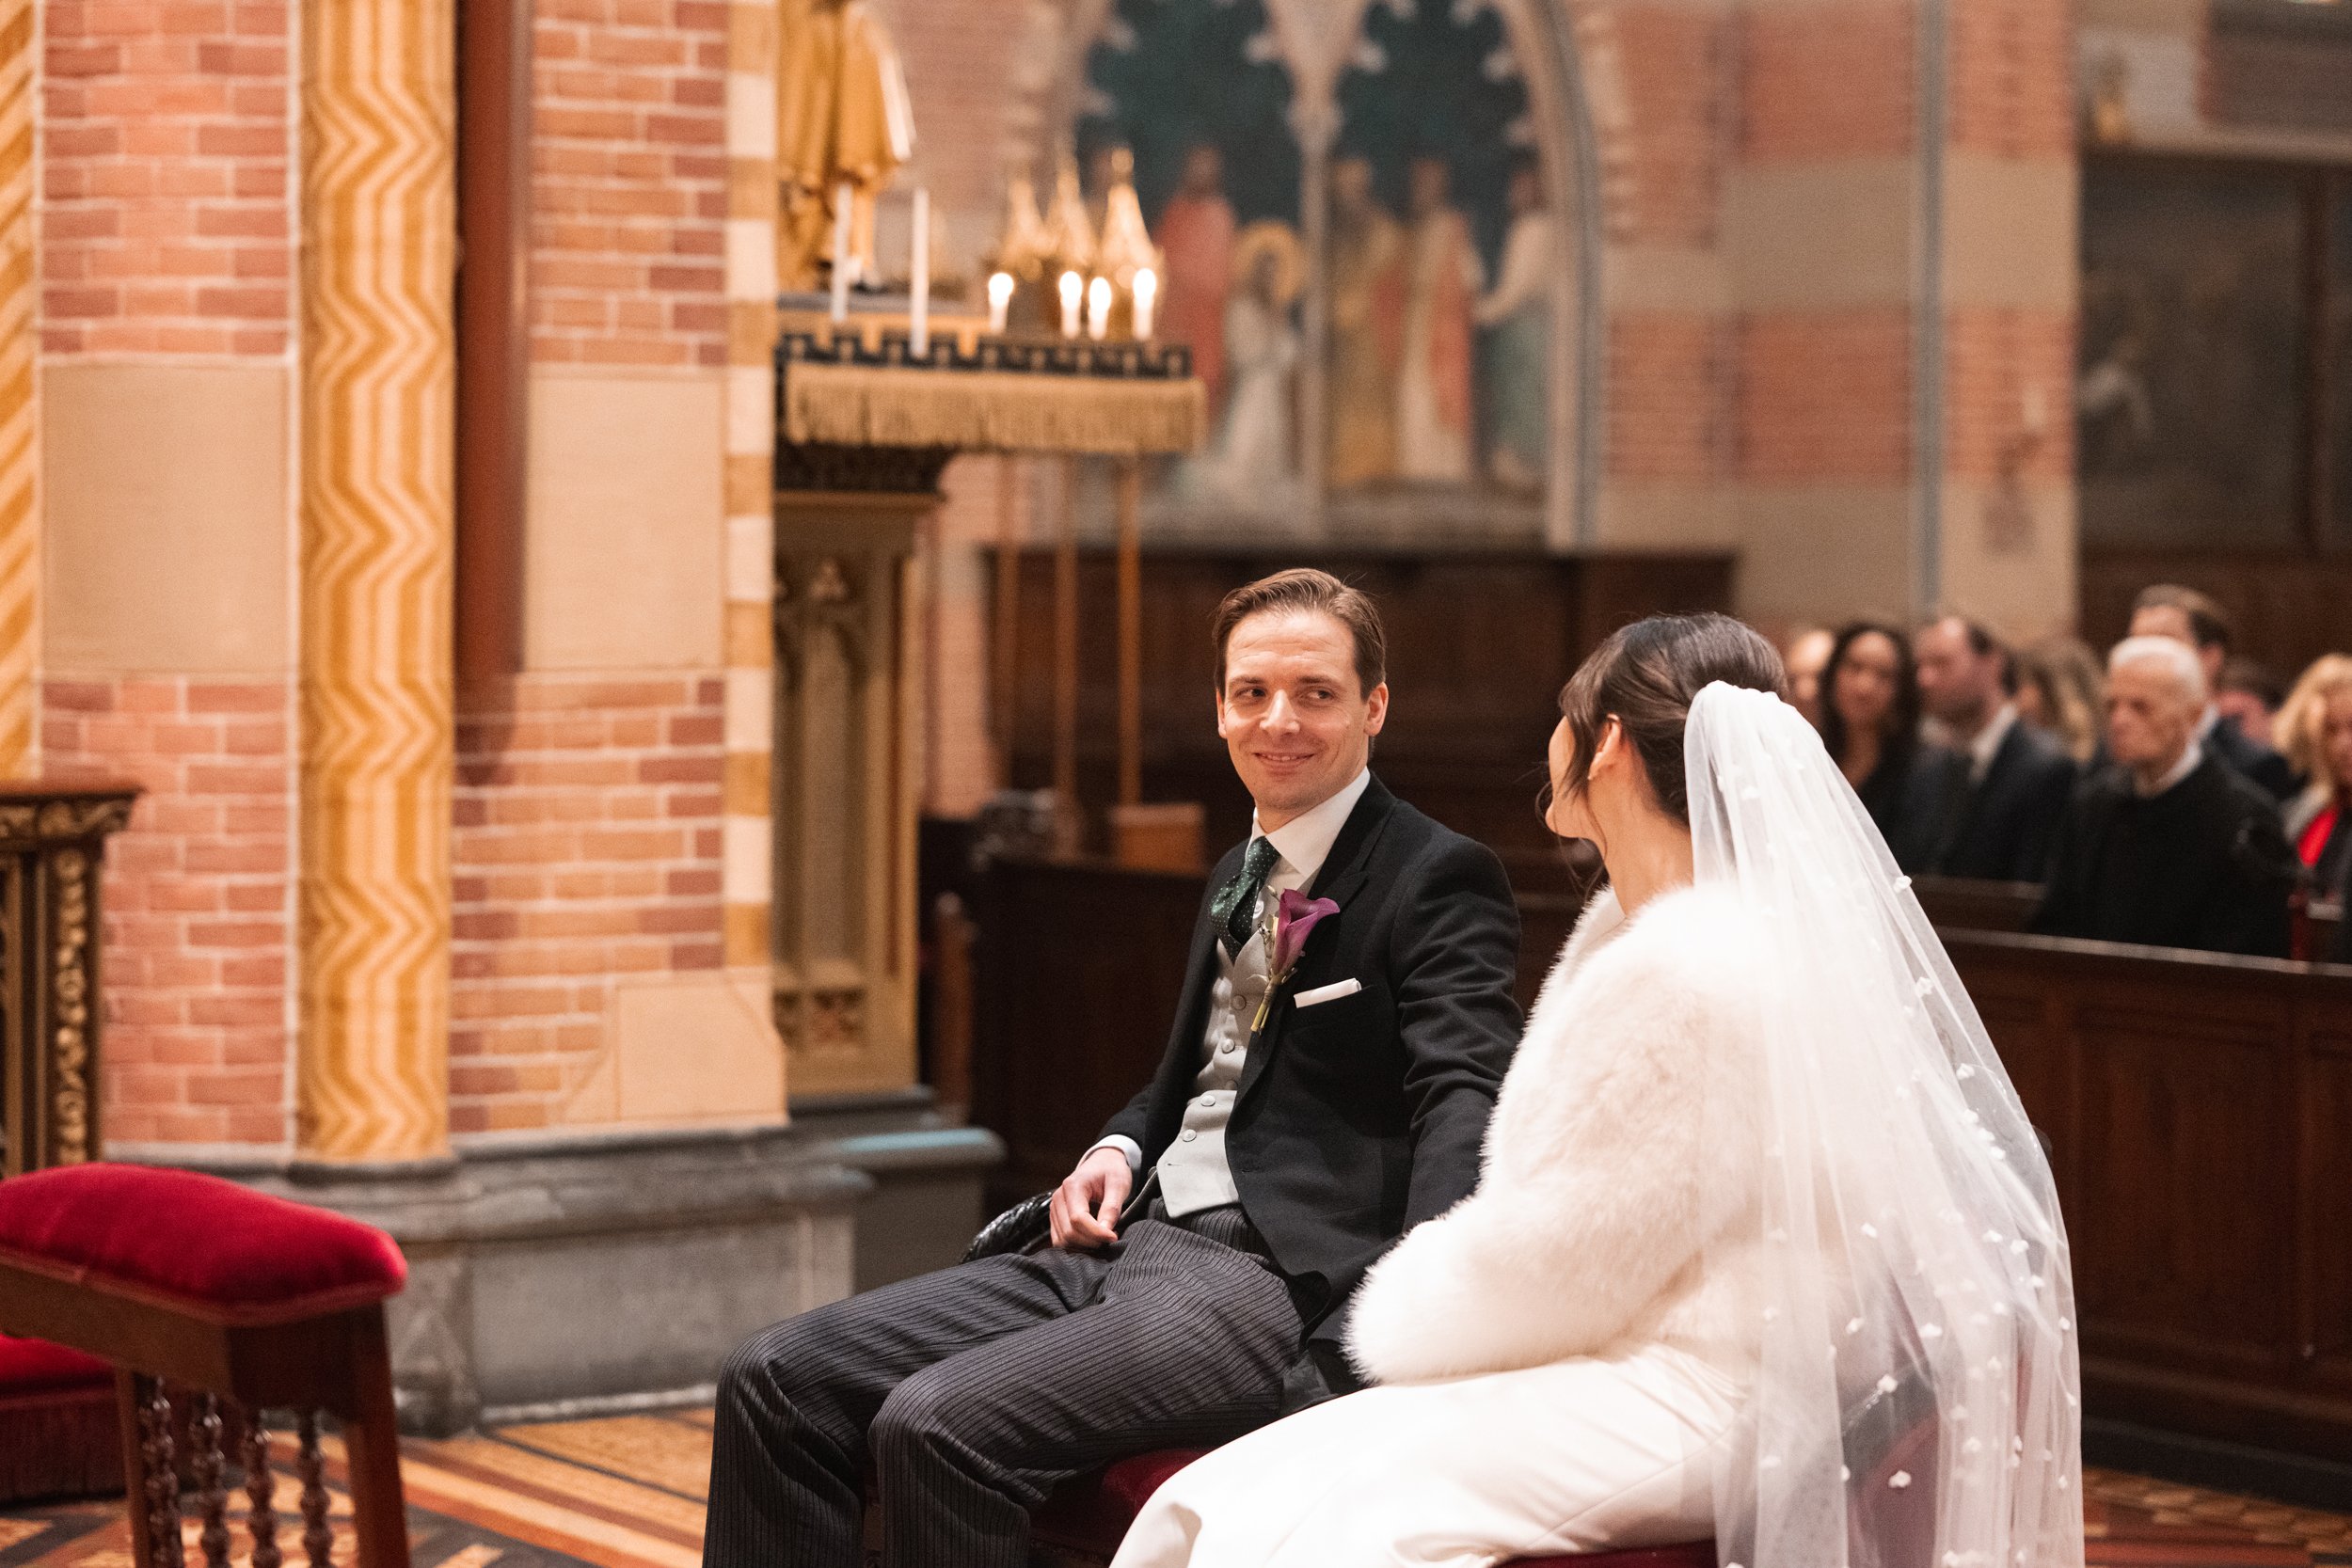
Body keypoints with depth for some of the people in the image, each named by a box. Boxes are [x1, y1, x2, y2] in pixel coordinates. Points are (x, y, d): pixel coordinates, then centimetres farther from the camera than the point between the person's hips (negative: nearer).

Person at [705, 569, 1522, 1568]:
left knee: (938, 1425, -28)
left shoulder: (1440, 879, -4)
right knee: (775, 1383, -4)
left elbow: (1465, 1095, -17)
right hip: (1135, 1241, 9)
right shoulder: (1236, 881, 22)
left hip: (1281, 1283, -8)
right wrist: (1120, 1148, 9)